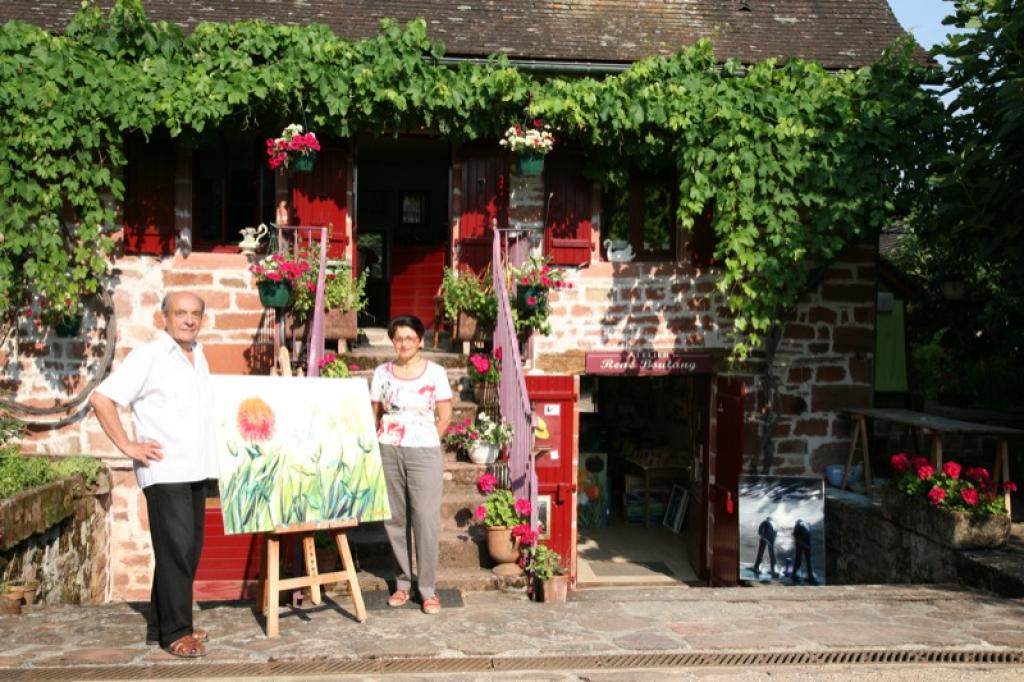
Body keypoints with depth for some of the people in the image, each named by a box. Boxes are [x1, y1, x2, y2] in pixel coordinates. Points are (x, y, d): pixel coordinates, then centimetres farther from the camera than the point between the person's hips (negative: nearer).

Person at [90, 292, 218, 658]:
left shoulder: (199, 355, 15)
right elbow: (101, 398, -12)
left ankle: (161, 625, 23)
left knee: (189, 549, 12)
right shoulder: (148, 356, -8)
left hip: (196, 471, 8)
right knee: (176, 549, -8)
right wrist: (128, 446, -13)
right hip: (165, 472, -8)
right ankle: (175, 633, 1)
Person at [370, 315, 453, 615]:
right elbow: (374, 414, 13)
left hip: (423, 453, -2)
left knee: (426, 520, -4)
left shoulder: (435, 372, -1)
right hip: (387, 452, 3)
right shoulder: (382, 373, 4)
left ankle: (427, 589, 3)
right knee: (395, 519, 7)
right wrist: (379, 443, 7)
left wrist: (426, 442, 4)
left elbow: (445, 415, 3)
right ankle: (403, 582, 20)